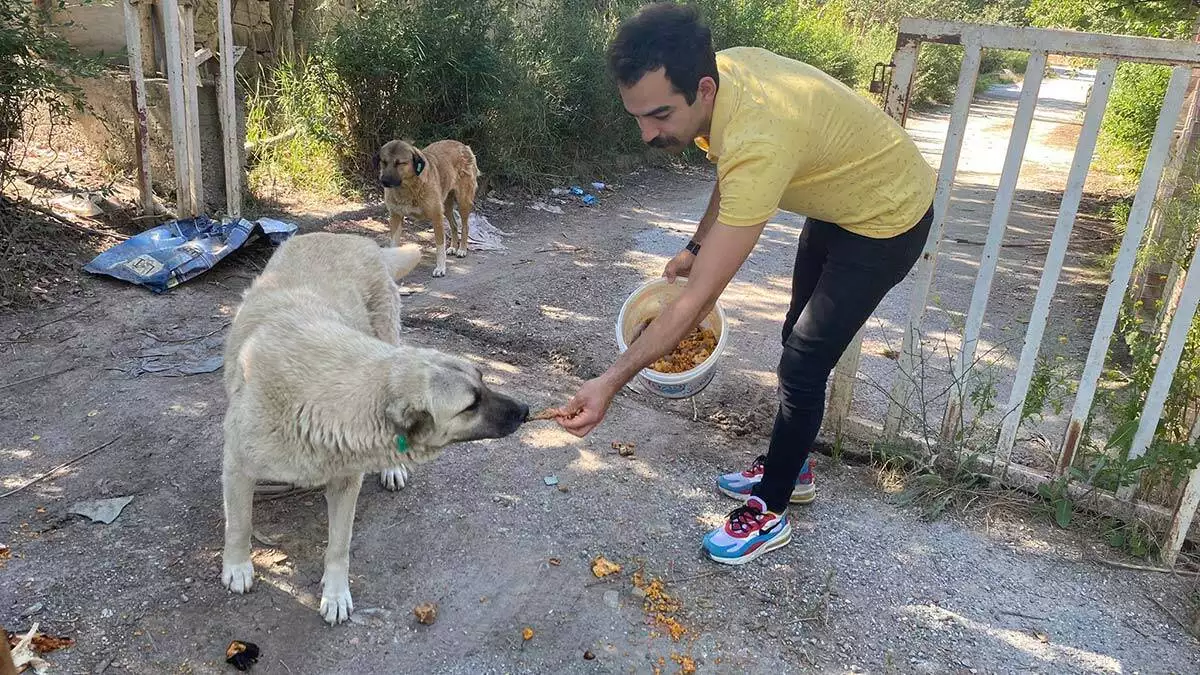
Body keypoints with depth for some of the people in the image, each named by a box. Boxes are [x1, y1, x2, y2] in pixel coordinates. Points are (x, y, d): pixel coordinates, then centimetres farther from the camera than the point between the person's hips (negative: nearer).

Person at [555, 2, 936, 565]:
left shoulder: (758, 144, -42)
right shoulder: (716, 70, -16)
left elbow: (697, 300, -41)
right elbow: (729, 176, 7)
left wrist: (610, 383, -39)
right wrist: (696, 247, 4)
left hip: (889, 221, -9)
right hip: (837, 200, 9)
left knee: (802, 366, -7)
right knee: (798, 339, 18)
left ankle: (769, 514, 11)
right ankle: (791, 467, 37)